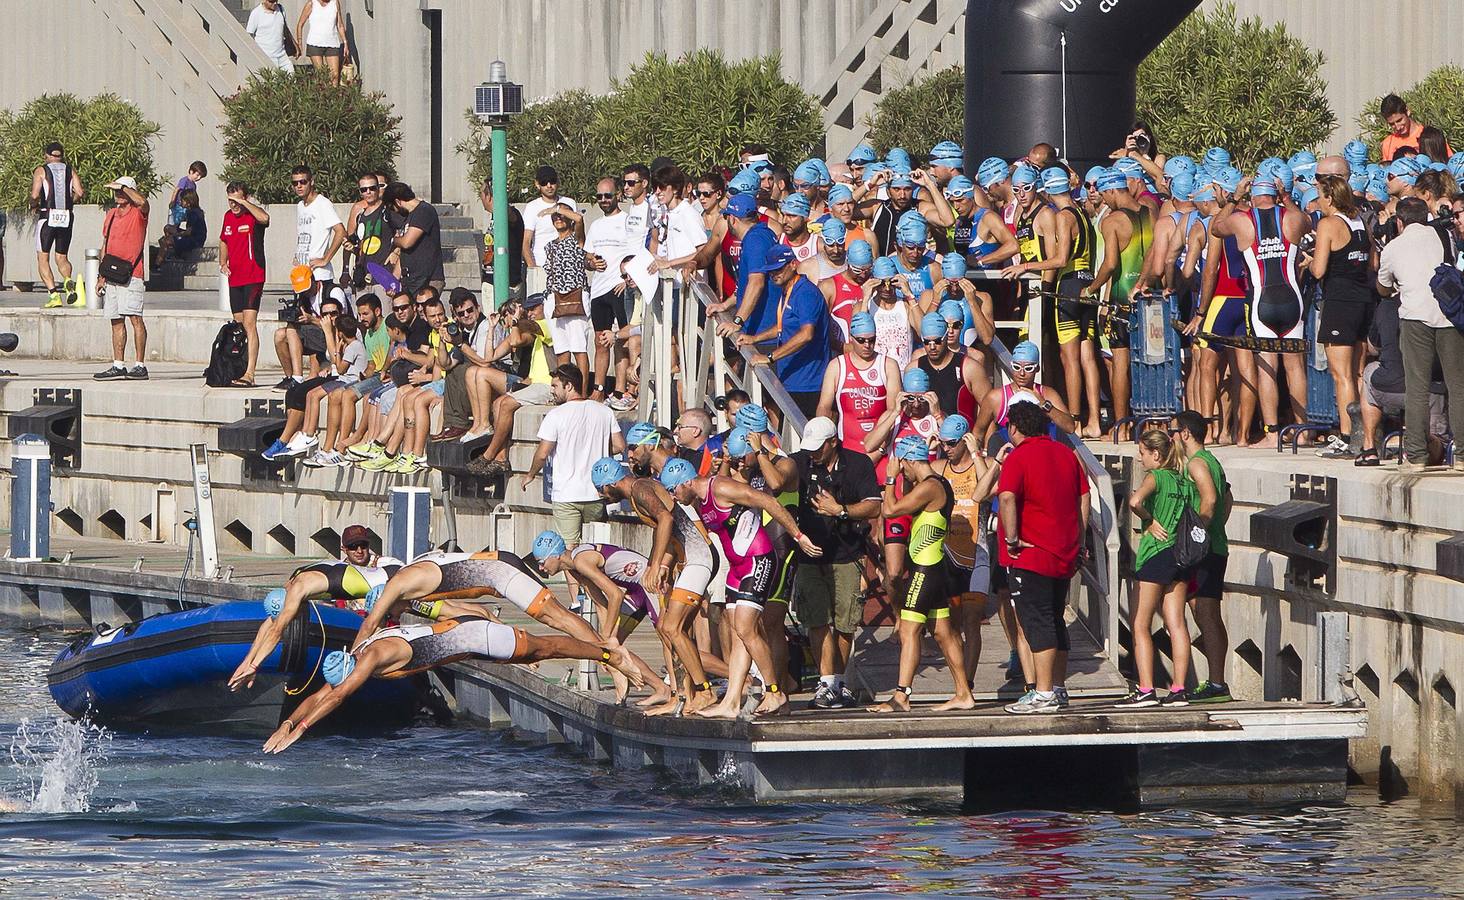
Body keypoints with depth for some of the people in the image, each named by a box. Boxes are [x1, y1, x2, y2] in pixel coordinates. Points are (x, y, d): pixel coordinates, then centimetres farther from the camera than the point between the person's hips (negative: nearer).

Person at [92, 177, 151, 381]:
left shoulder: (138, 212, -3)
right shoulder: (111, 214, 18)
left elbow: (142, 201, -29)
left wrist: (124, 187, -14)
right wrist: (101, 276, 18)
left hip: (131, 273, -7)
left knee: (135, 317, -12)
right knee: (116, 321, 7)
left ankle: (140, 366, -11)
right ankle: (117, 366, 9)